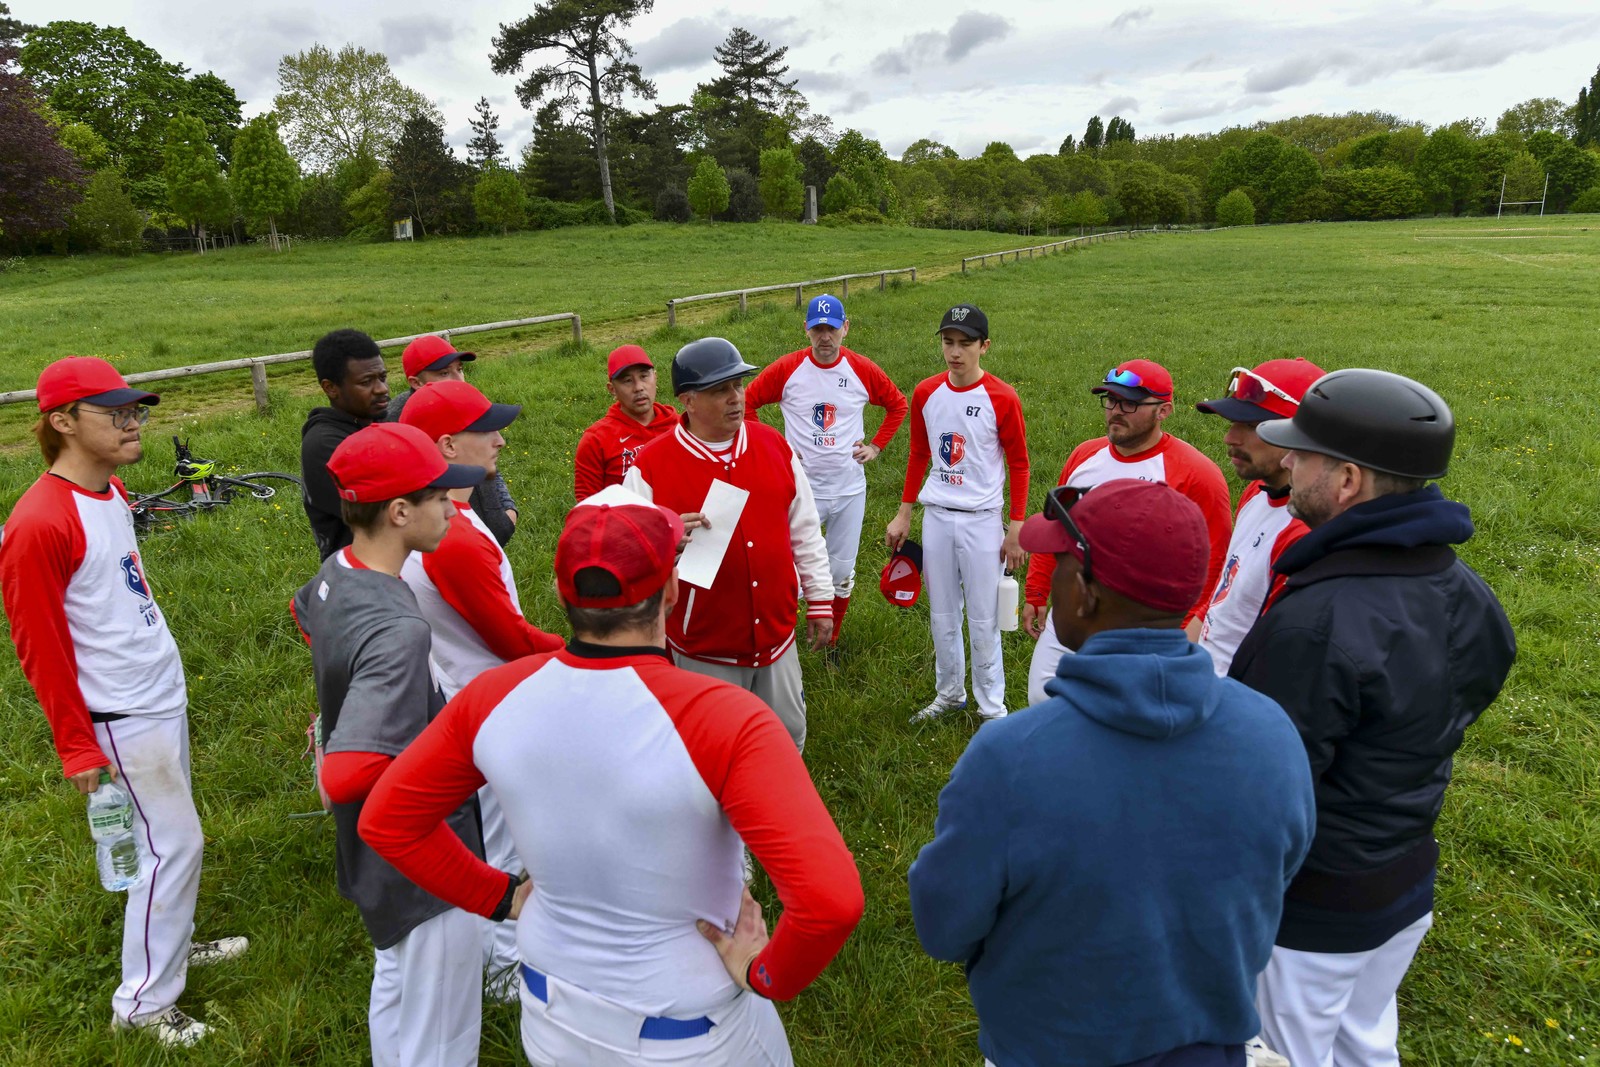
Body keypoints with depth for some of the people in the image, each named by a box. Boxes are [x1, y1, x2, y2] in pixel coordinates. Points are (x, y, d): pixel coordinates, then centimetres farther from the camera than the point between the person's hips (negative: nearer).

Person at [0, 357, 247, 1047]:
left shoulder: (110, 492, 4)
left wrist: (161, 668, 19)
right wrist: (76, 746, -12)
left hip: (164, 693, 8)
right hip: (123, 718, -8)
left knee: (170, 835, 20)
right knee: (174, 844, 3)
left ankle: (173, 943, 40)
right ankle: (144, 1002, 21)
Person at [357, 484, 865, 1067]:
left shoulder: (492, 696, -18)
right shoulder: (723, 721, -32)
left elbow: (385, 820, -3)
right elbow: (831, 899, -38)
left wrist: (500, 896, 2)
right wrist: (766, 974, -19)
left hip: (550, 1020, 4)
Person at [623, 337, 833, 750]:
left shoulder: (774, 445, -1)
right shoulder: (651, 466, -14)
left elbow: (805, 531, 7)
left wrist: (820, 600, 9)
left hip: (776, 634, 4)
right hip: (705, 648, -3)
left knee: (789, 734, 21)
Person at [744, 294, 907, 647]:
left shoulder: (863, 370, -3)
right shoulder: (786, 369, -7)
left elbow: (898, 405, 12)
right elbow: (746, 402, 2)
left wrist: (876, 445, 4)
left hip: (850, 488, 2)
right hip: (801, 488, -2)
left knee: (842, 571, 12)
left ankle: (832, 640, 31)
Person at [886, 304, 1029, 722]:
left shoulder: (1002, 398, -10)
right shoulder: (926, 393, 2)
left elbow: (1018, 464, -4)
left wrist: (1016, 527, -7)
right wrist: (903, 514, 11)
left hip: (982, 520, -4)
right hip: (936, 516, 4)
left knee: (983, 620, 3)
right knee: (942, 615, 14)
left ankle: (992, 707, 18)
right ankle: (949, 694, 31)